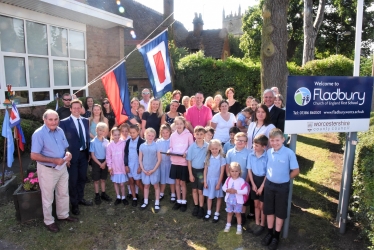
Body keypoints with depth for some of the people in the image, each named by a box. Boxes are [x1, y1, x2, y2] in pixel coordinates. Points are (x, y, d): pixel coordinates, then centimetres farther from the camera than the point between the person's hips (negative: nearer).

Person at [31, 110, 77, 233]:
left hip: (62, 167, 6)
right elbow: (34, 156, -22)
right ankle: (49, 221, 30)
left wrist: (68, 153, -11)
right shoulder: (39, 134, -20)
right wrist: (54, 160, -25)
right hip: (47, 170, -6)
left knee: (63, 194, 20)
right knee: (48, 198, 11)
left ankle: (63, 215, 40)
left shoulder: (60, 131, 0)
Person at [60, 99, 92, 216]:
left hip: (84, 154, 5)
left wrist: (89, 151, 9)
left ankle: (80, 198, 35)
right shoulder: (64, 122, -9)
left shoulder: (86, 121, 7)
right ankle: (74, 204, 21)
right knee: (73, 180, 6)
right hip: (72, 155, -5)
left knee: (82, 177, 17)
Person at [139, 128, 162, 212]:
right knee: (146, 186, 15)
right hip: (145, 170, 2)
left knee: (156, 186, 8)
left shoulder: (156, 146, -10)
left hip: (154, 170, -2)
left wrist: (153, 170, -11)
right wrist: (143, 169, -5)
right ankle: (145, 202, 28)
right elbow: (140, 159, 3)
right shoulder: (142, 146, -3)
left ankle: (157, 203, 18)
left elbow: (159, 159, -8)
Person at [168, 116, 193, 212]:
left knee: (182, 182, 7)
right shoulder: (173, 135, 3)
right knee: (177, 182, 14)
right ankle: (178, 200, 29)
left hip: (184, 162, -3)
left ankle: (184, 202, 23)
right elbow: (171, 147, 10)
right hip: (174, 162, 4)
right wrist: (169, 151, -11)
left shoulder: (188, 135, -8)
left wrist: (186, 153, -22)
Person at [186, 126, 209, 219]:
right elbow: (189, 161, -4)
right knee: (194, 190, 15)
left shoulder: (207, 146, -12)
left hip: (202, 170, -1)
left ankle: (201, 208, 24)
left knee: (200, 190, 9)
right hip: (194, 170, 2)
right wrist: (190, 174, -4)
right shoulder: (192, 146, -10)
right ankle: (196, 206, 33)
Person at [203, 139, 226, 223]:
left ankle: (217, 214, 23)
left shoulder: (222, 159, -11)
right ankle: (208, 213, 27)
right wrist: (205, 181, -2)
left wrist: (219, 183, -11)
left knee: (218, 197, 10)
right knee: (209, 196, 13)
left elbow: (222, 172, -10)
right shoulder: (208, 158, -3)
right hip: (209, 180, 3)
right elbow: (205, 170, 1)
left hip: (217, 180, -2)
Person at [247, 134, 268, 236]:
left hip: (263, 180, -4)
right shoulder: (251, 155, -7)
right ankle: (257, 223, 32)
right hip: (254, 179, 4)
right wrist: (253, 184, -2)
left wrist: (261, 187, -12)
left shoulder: (267, 157, -18)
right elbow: (249, 170, 1)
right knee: (256, 204, 17)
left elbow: (268, 173, -13)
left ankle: (262, 225, 26)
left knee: (262, 205, 8)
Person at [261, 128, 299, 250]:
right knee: (269, 210, 15)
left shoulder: (289, 153, -17)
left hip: (282, 186, -3)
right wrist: (271, 178, 4)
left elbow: (296, 171, -10)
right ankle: (270, 233, 33)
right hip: (269, 185, 4)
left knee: (280, 212, 11)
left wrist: (284, 178, 0)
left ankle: (276, 235, 28)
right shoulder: (268, 152, -5)